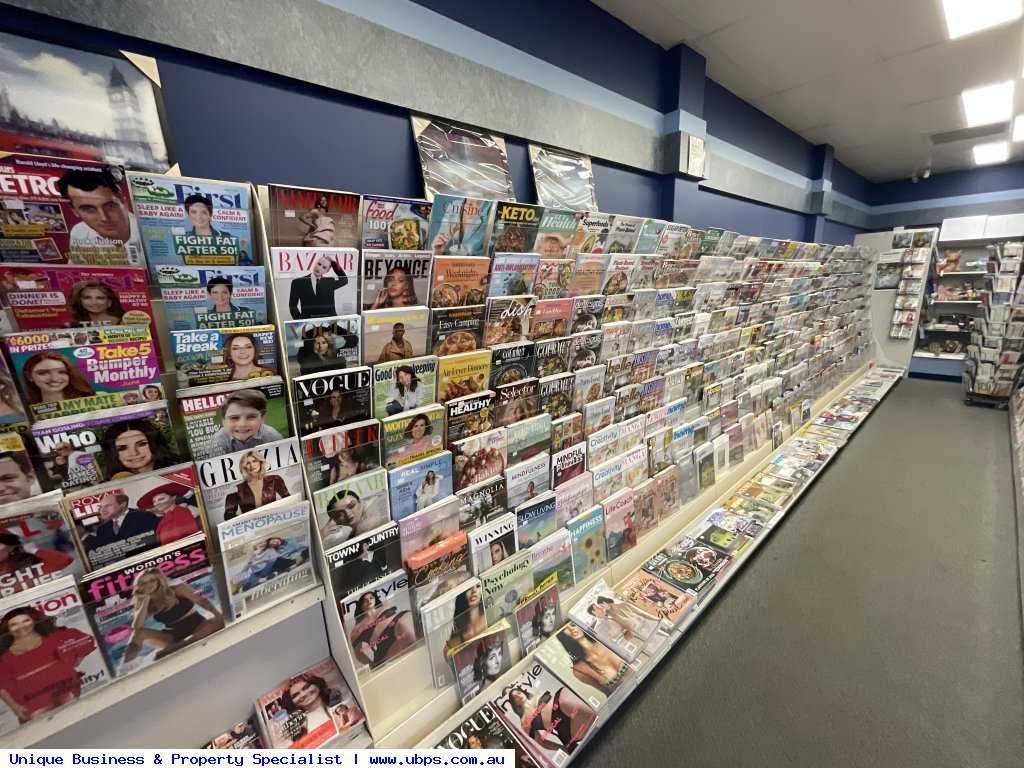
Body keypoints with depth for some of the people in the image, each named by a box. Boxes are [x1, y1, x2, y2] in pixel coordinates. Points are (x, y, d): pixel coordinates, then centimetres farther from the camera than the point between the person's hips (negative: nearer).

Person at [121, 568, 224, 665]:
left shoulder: (178, 589, -4)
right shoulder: (149, 605, 5)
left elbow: (202, 601, -9)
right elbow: (136, 628, -11)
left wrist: (218, 614, -27)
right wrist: (146, 600, -8)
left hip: (198, 628, -3)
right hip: (175, 637, 3)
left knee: (221, 620, -37)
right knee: (139, 633, -16)